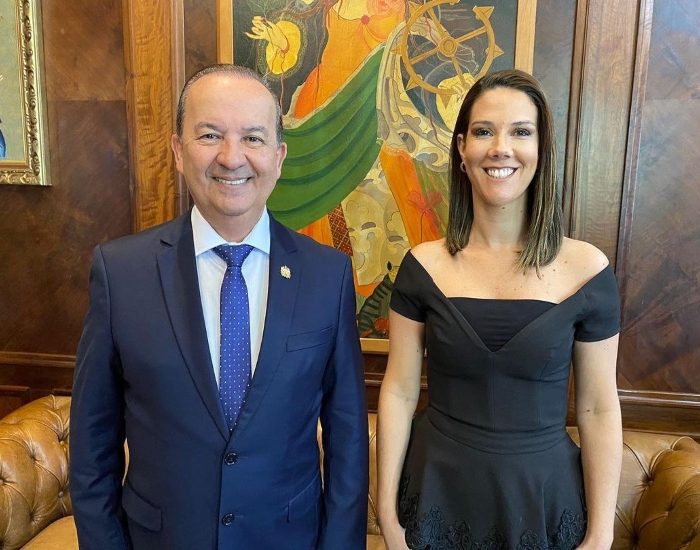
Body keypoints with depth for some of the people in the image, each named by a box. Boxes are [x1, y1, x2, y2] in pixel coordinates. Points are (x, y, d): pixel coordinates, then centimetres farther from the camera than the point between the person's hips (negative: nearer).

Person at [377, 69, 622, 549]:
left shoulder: (587, 270, -9)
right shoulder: (423, 267, -8)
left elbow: (598, 410, -4)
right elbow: (399, 391, -5)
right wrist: (388, 511, -5)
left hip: (544, 499, 0)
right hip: (437, 495, 0)